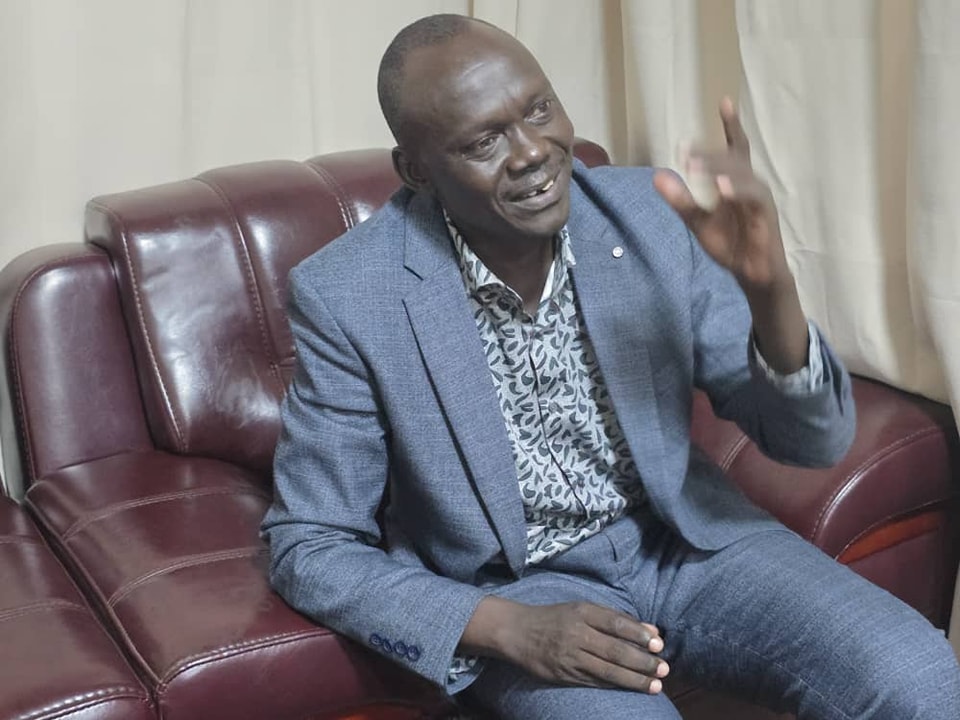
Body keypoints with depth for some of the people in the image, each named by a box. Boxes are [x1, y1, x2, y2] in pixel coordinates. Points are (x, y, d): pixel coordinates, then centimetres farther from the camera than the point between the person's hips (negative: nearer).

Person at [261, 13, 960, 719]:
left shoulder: (650, 215, -10)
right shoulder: (347, 296, -17)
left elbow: (815, 442, -6)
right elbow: (309, 548, -9)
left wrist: (768, 285, -27)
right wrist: (507, 628, -23)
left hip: (686, 533, 3)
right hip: (514, 584, -3)